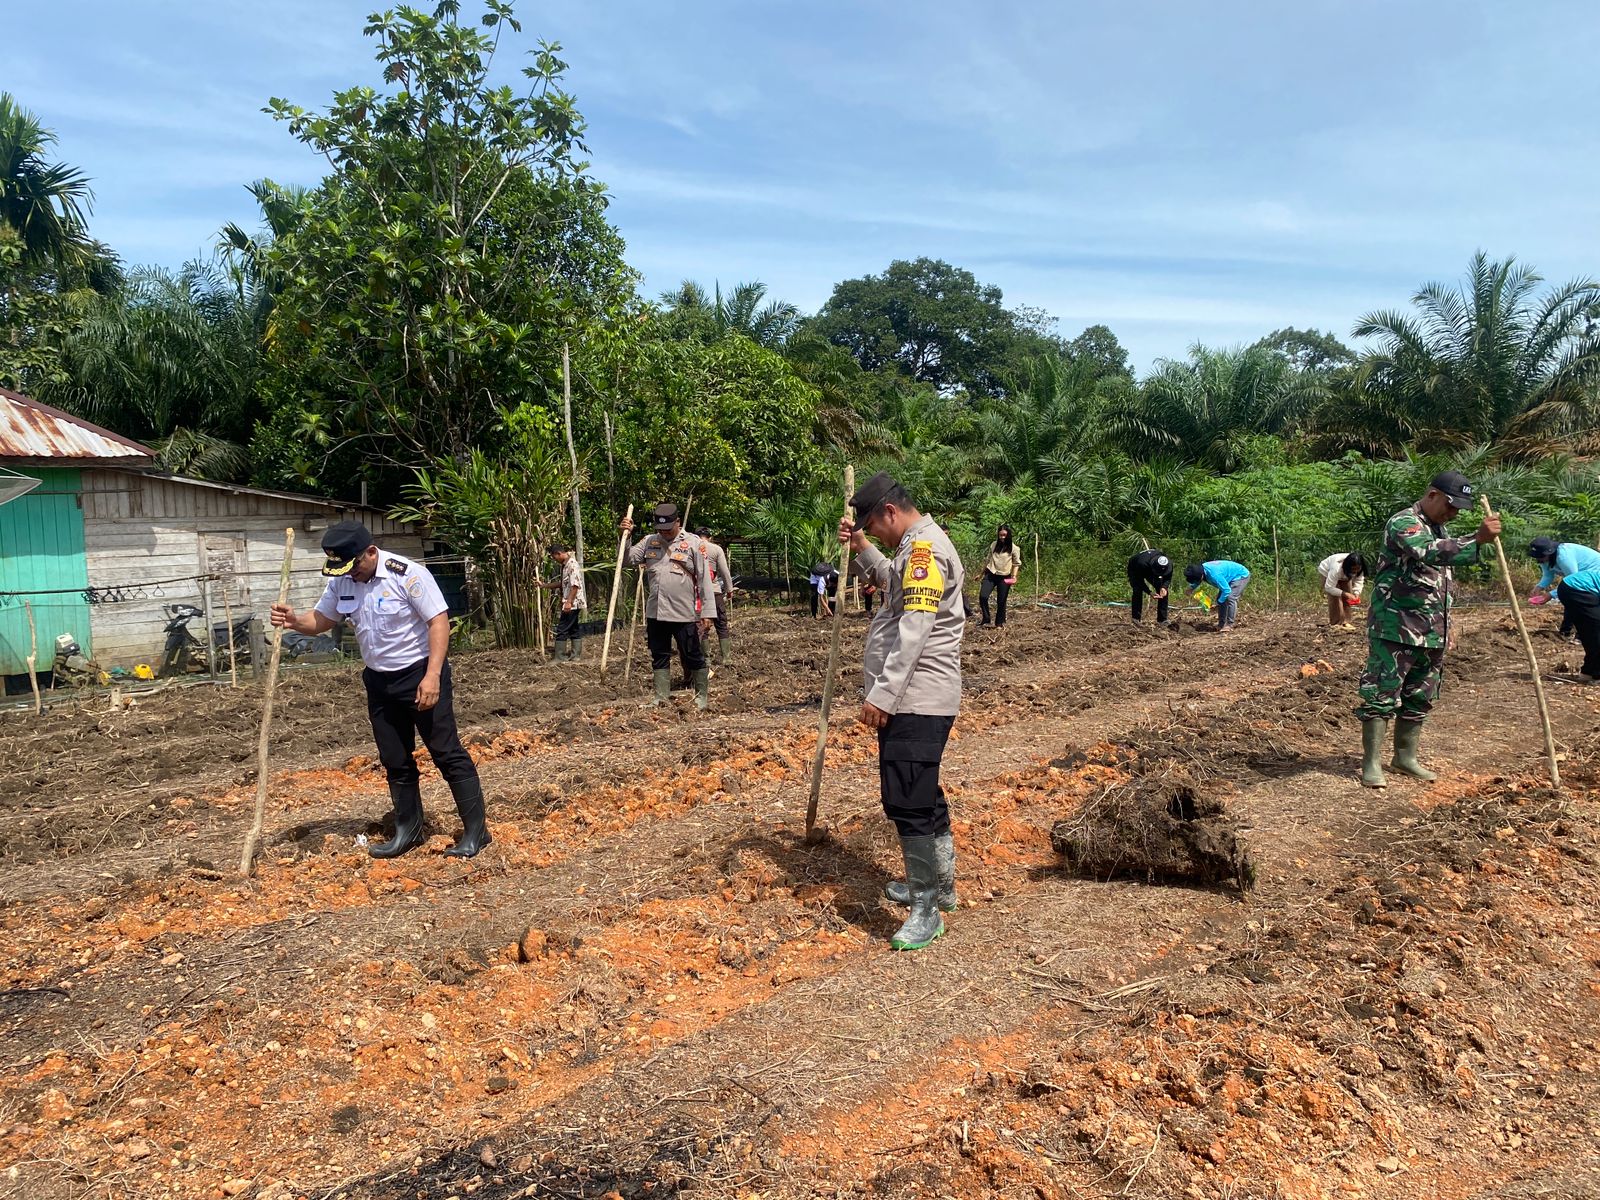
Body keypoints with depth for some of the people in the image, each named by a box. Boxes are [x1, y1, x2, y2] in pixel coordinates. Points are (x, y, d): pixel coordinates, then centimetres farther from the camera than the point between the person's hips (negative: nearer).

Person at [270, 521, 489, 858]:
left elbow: (439, 621, -20)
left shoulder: (407, 574, -19)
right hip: (378, 681, 7)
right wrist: (294, 621, -11)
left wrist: (432, 676, -27)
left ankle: (475, 831, 2)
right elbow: (321, 620, 13)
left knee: (447, 752, -5)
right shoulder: (340, 582, 2)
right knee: (395, 760, 14)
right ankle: (408, 830, 28)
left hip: (420, 675, -7)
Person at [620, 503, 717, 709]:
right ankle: (661, 699, 22)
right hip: (655, 613, 5)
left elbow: (705, 579, -6)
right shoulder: (649, 541, 8)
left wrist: (706, 612, -9)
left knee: (693, 657, 4)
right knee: (659, 657, 12)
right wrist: (625, 536, -10)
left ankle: (702, 697, 17)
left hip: (684, 614, -4)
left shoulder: (693, 543, -5)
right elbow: (628, 559, 5)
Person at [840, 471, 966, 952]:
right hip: (914, 699, 11)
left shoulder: (924, 547, -15)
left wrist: (882, 694, -24)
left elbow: (914, 631, -23)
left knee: (908, 802, -9)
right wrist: (862, 549, 22)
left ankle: (926, 909, -1)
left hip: (915, 700, -11)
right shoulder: (917, 547, 17)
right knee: (923, 795, 20)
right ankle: (939, 884, 33)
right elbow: (894, 584, 36)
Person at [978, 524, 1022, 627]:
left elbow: (1016, 563, 3)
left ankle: (999, 623, 18)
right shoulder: (993, 545, 6)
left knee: (1001, 601, 3)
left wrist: (1014, 576, -8)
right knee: (983, 596, -14)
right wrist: (983, 572, 19)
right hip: (991, 575, 2)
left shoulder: (1013, 548, -3)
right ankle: (986, 618, 2)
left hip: (1004, 577, -2)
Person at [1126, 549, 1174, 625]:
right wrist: (1150, 592, -42)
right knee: (1137, 591, -25)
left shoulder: (1169, 564, -33)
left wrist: (1164, 587, -37)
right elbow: (1139, 581, -31)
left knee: (1164, 592, -10)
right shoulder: (1142, 563, -46)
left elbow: (1168, 579, -16)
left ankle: (1162, 620, -3)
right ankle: (1136, 620, -17)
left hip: (1151, 571, 4)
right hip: (1135, 570, -4)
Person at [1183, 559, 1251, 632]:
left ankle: (1229, 625, -17)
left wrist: (1218, 604, -22)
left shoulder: (1213, 574, -40)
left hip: (1241, 575, -9)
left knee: (1230, 598, -22)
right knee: (1220, 598, 3)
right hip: (1232, 577, 9)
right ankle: (1221, 624, 8)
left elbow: (1227, 590, -32)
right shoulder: (1201, 568, -13)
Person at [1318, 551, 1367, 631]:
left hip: (1345, 574, 5)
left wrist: (1356, 593, -34)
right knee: (1335, 598, -18)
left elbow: (1359, 580, -17)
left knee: (1347, 598, -7)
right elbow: (1329, 587, -41)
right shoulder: (1337, 568, -45)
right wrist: (1345, 594, -45)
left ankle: (1345, 622, 2)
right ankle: (1336, 624, -12)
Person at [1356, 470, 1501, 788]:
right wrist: (1478, 540, -45)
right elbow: (1428, 553, -35)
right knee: (1382, 695, -5)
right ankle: (1371, 764, 0)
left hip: (1431, 633, 9)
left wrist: (1445, 626, 24)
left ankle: (1405, 757, 26)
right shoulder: (1403, 522, -13)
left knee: (1419, 698, 15)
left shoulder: (1440, 529, 18)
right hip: (1395, 630, -9)